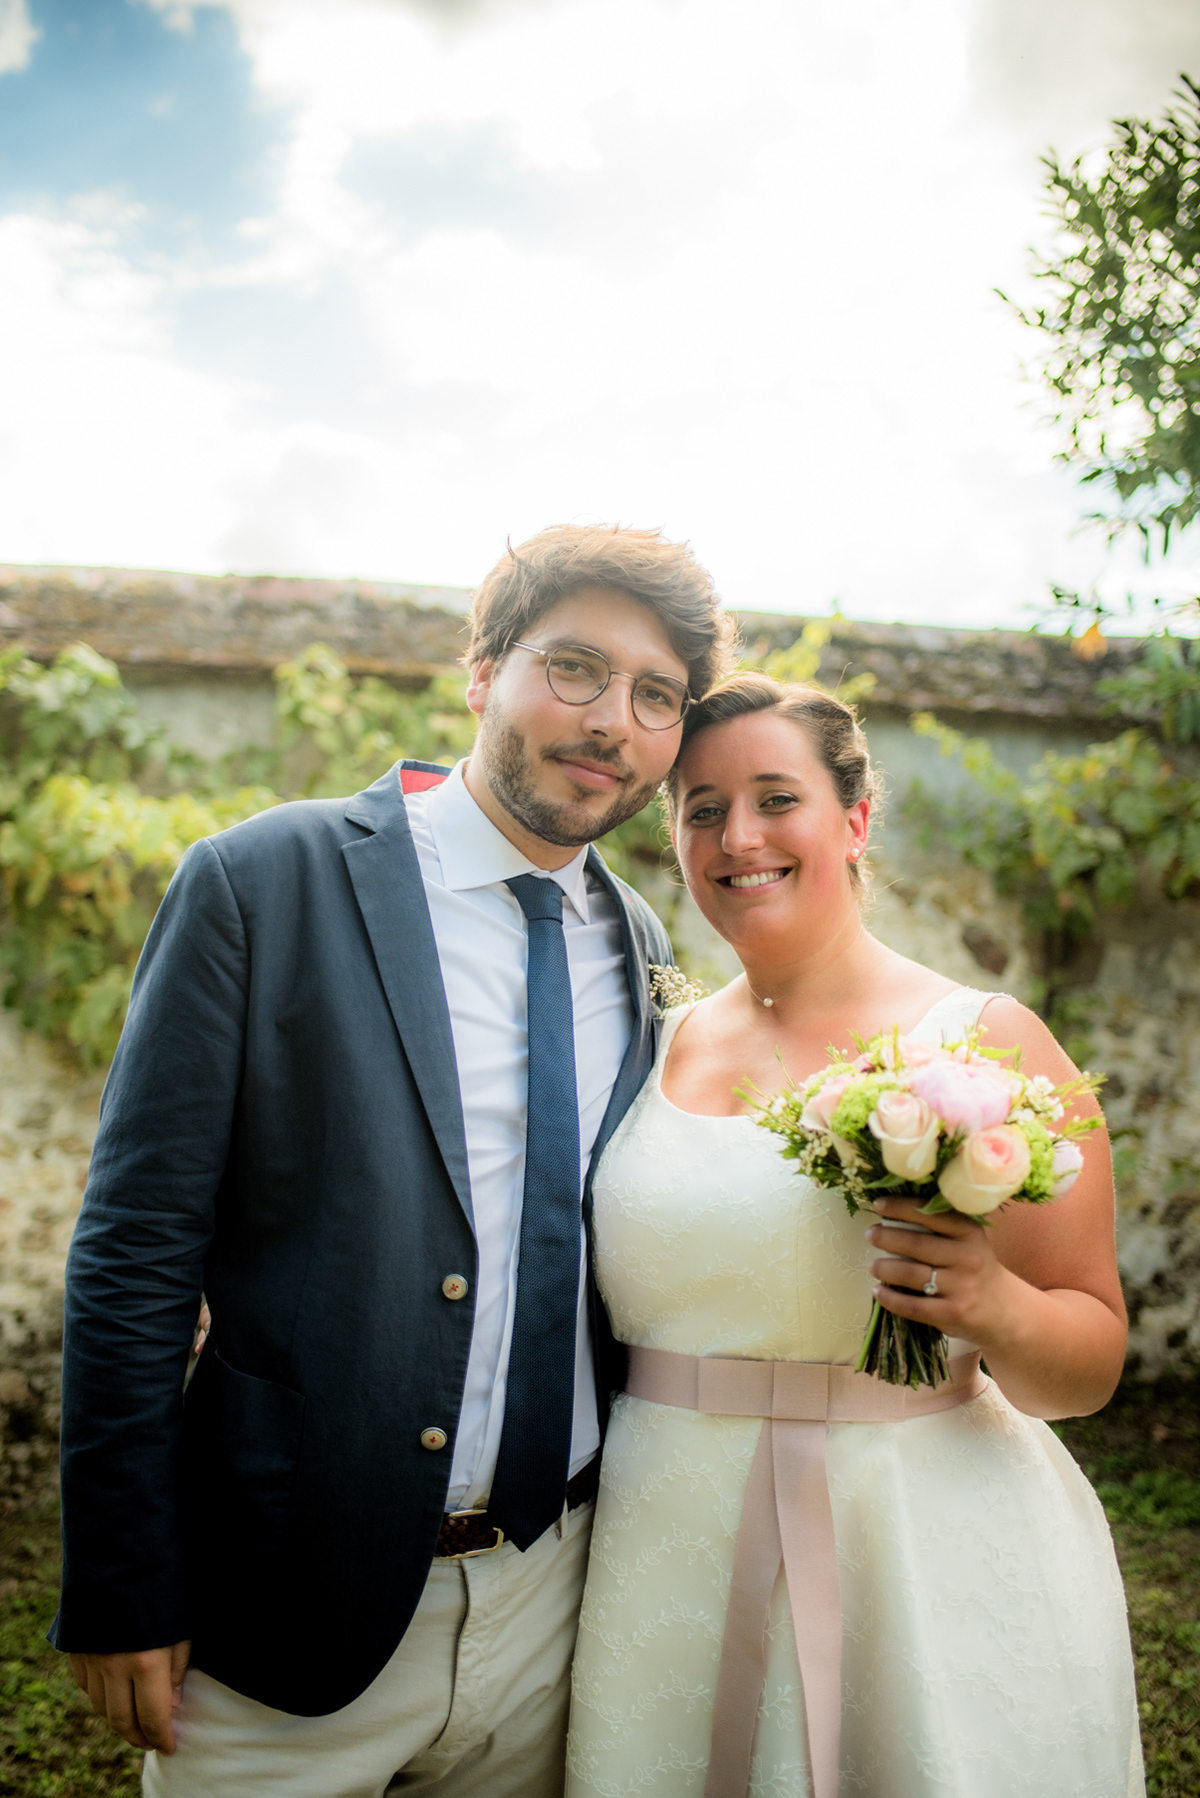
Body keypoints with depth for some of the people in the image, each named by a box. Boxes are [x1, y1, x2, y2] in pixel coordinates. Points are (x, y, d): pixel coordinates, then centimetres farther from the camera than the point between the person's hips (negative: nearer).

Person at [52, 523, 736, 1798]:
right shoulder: (263, 881, -11)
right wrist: (118, 1591, -11)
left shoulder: (642, 953, 4)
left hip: (549, 1604, 4)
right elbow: (132, 1250, -11)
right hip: (298, 1600, -4)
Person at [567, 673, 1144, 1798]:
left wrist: (998, 1307, -22)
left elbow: (1091, 1361, -4)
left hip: (934, 1572, -3)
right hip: (668, 1568, 3)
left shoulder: (990, 1044, -6)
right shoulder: (651, 1051, 5)